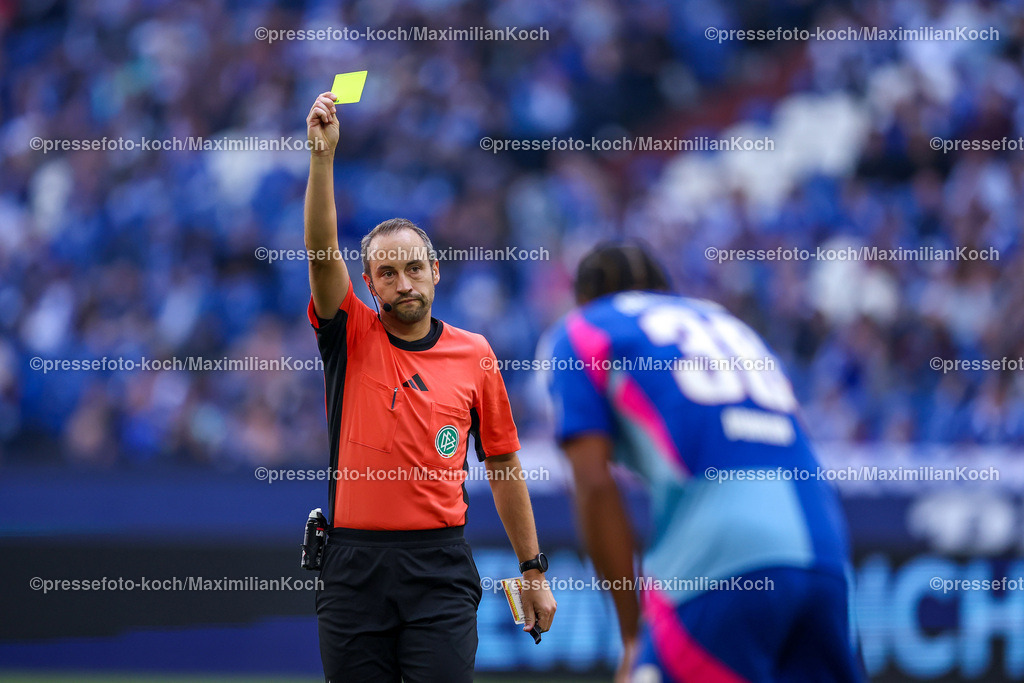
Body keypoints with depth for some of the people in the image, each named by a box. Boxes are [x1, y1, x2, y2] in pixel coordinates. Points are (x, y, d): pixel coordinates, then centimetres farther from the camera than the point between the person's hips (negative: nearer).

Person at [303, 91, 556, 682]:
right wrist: (322, 153, -21)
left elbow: (504, 467, 13)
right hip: (354, 562, 0)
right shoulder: (351, 340, 6)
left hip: (440, 565, 0)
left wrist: (534, 572, 11)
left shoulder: (475, 355, 8)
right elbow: (322, 251, -10)